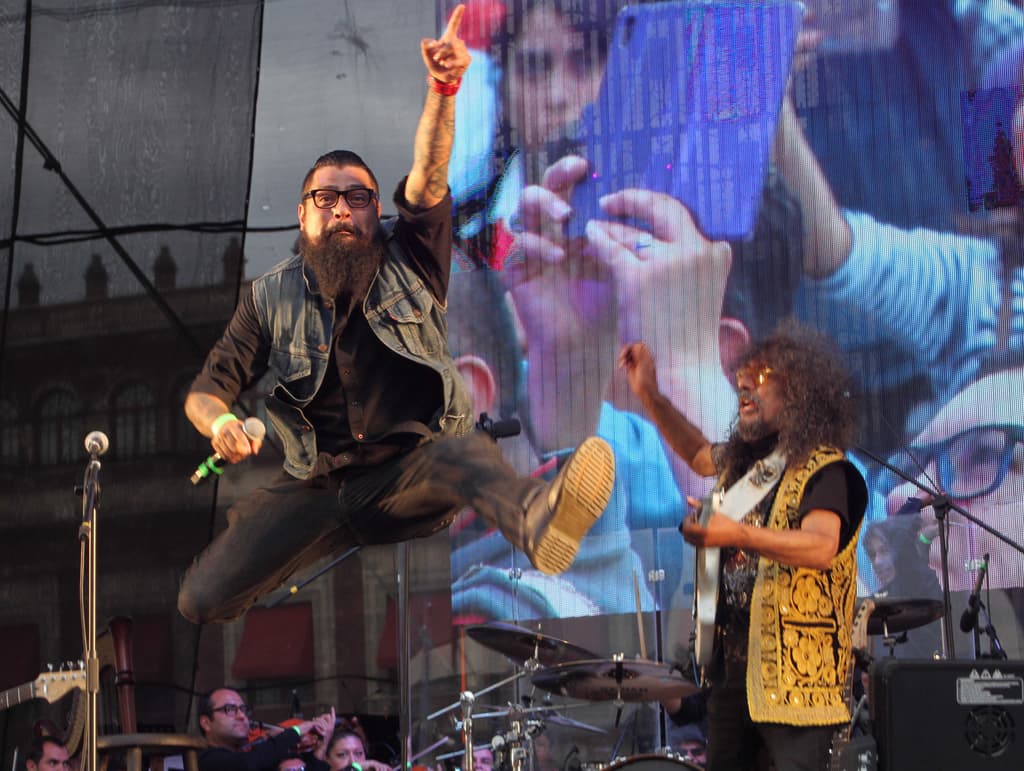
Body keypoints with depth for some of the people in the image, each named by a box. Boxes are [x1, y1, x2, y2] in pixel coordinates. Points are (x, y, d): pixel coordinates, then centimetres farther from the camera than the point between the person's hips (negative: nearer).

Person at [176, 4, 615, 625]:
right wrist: (220, 422, -19)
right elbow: (207, 389, 7)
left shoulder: (409, 261, 4)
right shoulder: (274, 297, 6)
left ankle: (537, 521, -73)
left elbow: (429, 177, -14)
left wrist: (444, 88, -33)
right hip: (317, 490, 2)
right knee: (203, 601, -18)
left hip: (407, 480, -2)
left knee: (464, 450, -39)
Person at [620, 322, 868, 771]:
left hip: (795, 675, -9)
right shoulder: (743, 463, 16)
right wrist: (650, 397, 26)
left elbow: (821, 546, -28)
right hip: (732, 665, 9)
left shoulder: (826, 470, -10)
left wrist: (738, 535, -41)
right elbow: (699, 453, 38)